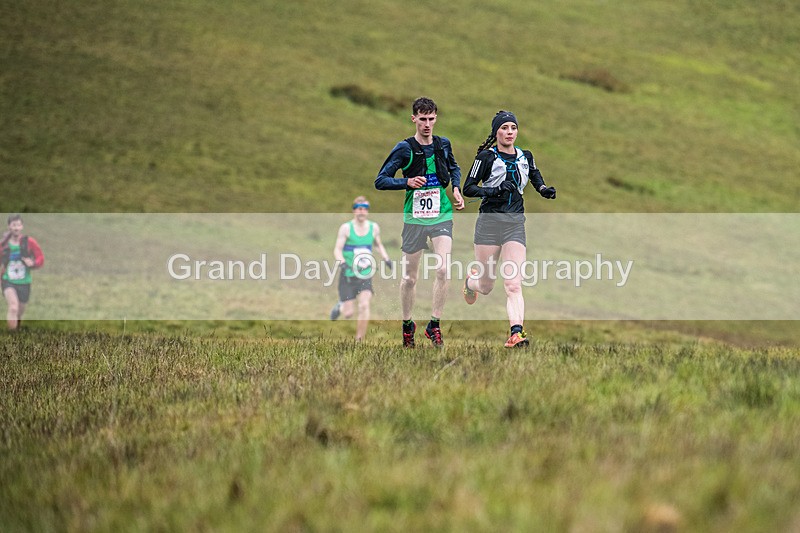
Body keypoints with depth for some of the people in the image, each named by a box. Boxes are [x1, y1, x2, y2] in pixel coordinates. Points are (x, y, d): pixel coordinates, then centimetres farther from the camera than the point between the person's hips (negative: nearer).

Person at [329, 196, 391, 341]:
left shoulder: (374, 227, 4)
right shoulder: (346, 228, -8)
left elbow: (379, 244, 22)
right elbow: (337, 249, -11)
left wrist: (386, 259, 8)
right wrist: (342, 263, -30)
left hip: (365, 275, 2)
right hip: (348, 275, -2)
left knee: (364, 306, -17)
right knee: (348, 313, -1)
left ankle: (359, 340, -6)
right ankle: (340, 307, 38)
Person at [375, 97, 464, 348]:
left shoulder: (443, 145, 5)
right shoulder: (404, 148, -6)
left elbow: (454, 168, 28)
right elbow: (380, 181, -6)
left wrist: (456, 189, 10)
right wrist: (407, 182, -20)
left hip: (442, 216, 2)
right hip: (414, 218, -2)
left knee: (442, 269, -16)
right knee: (410, 277, 6)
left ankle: (434, 325, -6)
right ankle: (407, 325, 26)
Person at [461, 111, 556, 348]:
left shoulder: (525, 157, 10)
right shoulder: (486, 157, -4)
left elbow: (535, 177, 29)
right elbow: (467, 188, -6)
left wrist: (545, 190, 8)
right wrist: (494, 190, -21)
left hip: (515, 224, 2)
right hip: (490, 222, -2)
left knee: (513, 285, -13)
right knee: (486, 286, 8)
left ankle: (517, 333, -24)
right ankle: (471, 281, 43)